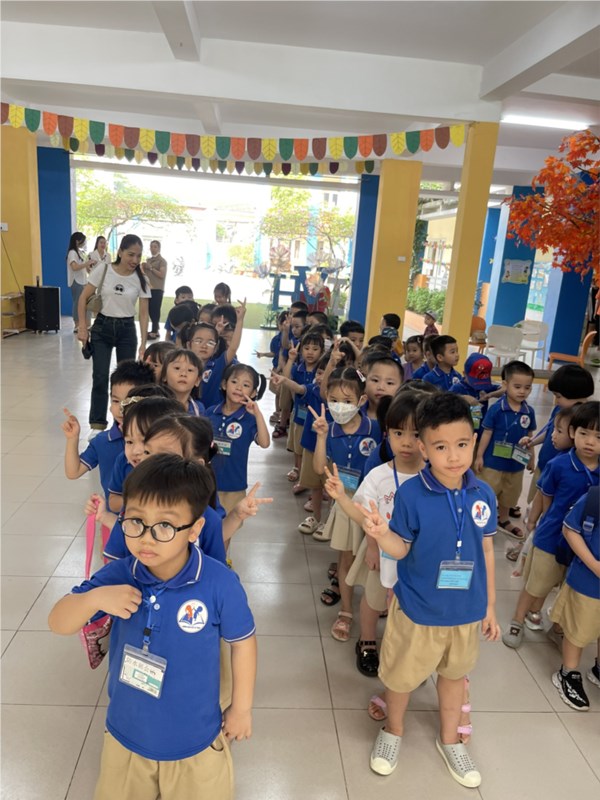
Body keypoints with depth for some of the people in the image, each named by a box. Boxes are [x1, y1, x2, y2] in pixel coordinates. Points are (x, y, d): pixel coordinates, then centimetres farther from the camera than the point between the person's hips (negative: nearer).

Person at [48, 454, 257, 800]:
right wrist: (94, 598, -31)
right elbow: (58, 625, -10)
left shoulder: (220, 583, -27)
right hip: (126, 736, 3)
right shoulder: (117, 576, -18)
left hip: (195, 741, -3)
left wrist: (241, 707, -1)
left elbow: (242, 641, -11)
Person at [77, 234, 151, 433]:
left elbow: (143, 313, -4)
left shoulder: (140, 279, -5)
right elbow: (83, 299, -2)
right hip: (102, 327, -1)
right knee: (100, 377, -4)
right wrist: (82, 327, -9)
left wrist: (143, 344, -9)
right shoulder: (103, 270, -8)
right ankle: (97, 423, 8)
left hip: (127, 330, 1)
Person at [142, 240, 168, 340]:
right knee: (150, 310, 5)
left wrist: (151, 268, -13)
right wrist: (144, 268, 5)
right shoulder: (148, 260, 18)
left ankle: (154, 331, -7)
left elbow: (162, 275, -13)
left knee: (155, 310, -10)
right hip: (148, 288, 7)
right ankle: (155, 330, 14)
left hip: (157, 289, -7)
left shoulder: (162, 261, -2)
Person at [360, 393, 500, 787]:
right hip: (418, 608, -3)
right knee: (401, 675, 17)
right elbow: (402, 548, -14)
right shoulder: (410, 493, -22)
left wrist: (490, 605, 7)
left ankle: (450, 740, 51)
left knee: (455, 673, 25)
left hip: (467, 609, 3)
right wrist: (381, 533, -37)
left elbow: (486, 550, 0)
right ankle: (393, 731, 48)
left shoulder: (484, 494, -11)